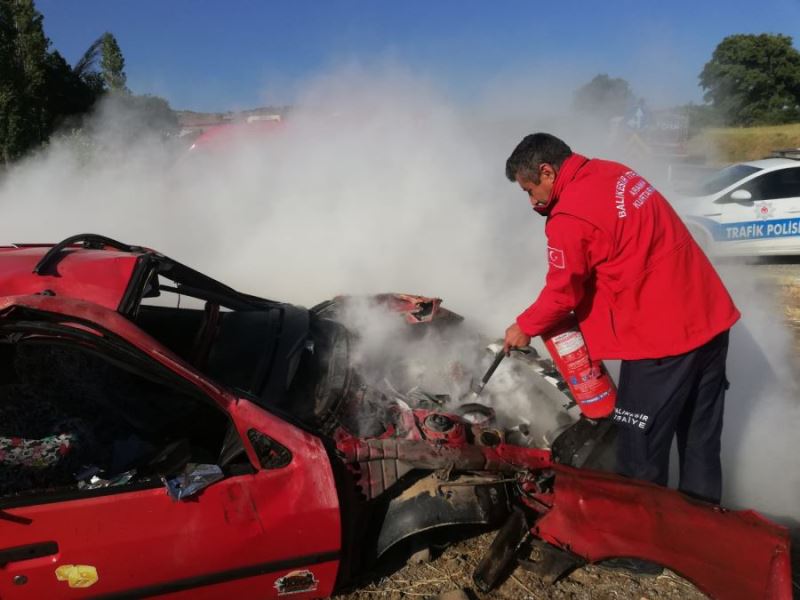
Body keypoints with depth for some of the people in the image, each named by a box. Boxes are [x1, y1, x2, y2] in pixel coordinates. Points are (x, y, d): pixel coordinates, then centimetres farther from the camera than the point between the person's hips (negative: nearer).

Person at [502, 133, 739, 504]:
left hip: (661, 334, -10)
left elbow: (563, 293, -11)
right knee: (701, 440, 21)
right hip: (709, 315, 10)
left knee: (641, 455, 6)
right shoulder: (615, 173, 9)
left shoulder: (569, 217, -18)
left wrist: (524, 327, 5)